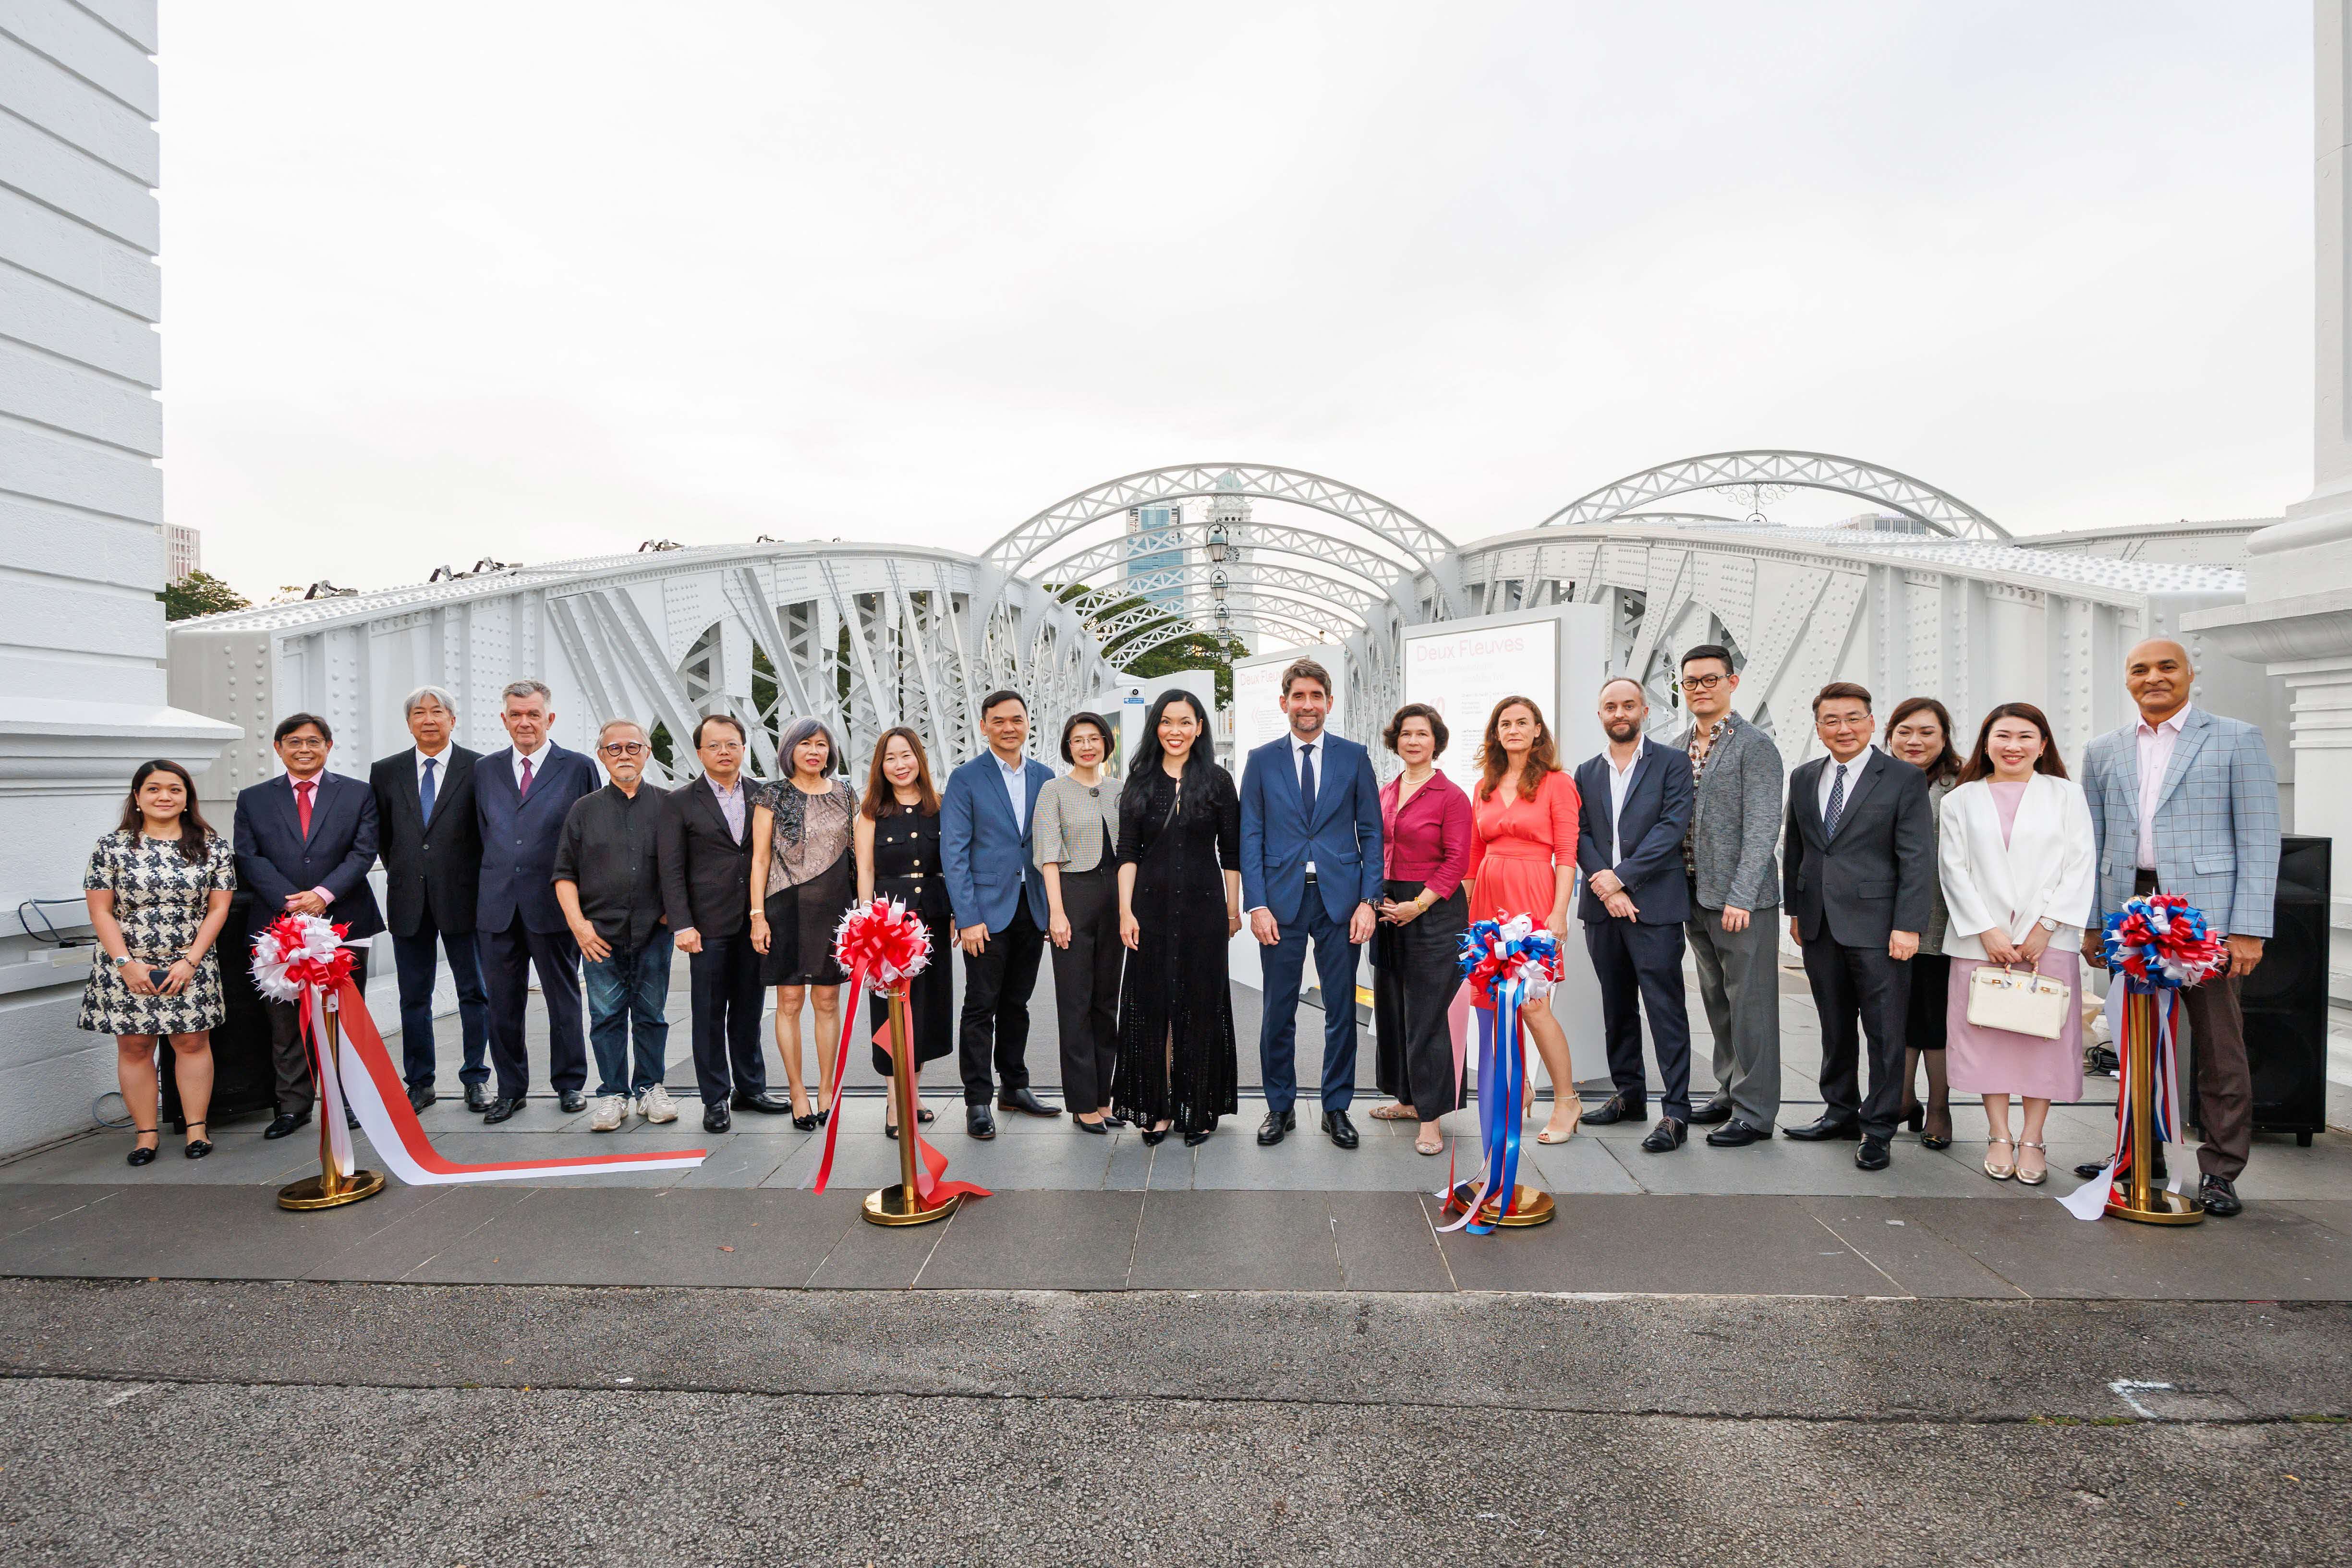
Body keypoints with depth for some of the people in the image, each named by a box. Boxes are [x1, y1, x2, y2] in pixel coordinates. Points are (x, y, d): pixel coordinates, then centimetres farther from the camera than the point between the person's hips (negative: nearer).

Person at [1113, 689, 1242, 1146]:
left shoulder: (1217, 781, 1)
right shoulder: (1140, 782, 5)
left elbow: (1231, 852, 4)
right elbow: (1128, 852, 2)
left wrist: (1233, 909, 3)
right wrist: (1126, 910, -5)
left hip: (1203, 906, -1)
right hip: (1151, 905, 1)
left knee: (1201, 1005, 5)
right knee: (1151, 1005, 5)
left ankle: (1199, 1108, 17)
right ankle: (1158, 1108, 15)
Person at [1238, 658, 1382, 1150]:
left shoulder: (1354, 757, 6)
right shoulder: (1262, 760, 5)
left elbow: (1371, 832, 5)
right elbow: (1251, 837, 3)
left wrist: (1369, 900, -4)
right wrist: (1257, 904, -6)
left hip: (1340, 897, 0)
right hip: (1282, 898, 0)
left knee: (1341, 1010, 7)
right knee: (1278, 1012, 6)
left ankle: (1337, 1108, 22)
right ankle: (1280, 1107, 22)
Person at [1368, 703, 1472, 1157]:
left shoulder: (1451, 796, -7)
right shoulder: (1385, 793, 11)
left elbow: (1456, 860, -11)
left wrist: (1418, 904, -15)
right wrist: (1377, 898, 2)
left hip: (1434, 912, -7)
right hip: (1388, 911, 7)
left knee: (1428, 1013, -3)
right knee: (1392, 1007, 14)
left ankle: (1431, 1117, 7)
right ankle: (1409, 1099, 29)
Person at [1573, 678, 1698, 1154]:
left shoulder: (1673, 762, 2)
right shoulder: (1587, 774, 14)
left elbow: (1673, 826, -9)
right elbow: (1580, 835, 6)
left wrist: (1620, 877, -14)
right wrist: (1602, 883, -10)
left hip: (1654, 904, -5)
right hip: (1602, 905, 5)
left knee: (1665, 1007, -5)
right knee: (1617, 1006, 13)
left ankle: (1675, 1112, 0)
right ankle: (1629, 1095, 24)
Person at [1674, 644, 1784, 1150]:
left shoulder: (1755, 746, -9)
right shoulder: (1677, 749, 12)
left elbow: (1762, 829, -14)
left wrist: (1740, 898, -19)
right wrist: (1676, 891, 9)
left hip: (1741, 899, -7)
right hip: (1693, 895, 7)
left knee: (1749, 1004, 0)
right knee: (1717, 1002, 15)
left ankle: (1755, 1112, 9)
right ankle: (1730, 1092, 28)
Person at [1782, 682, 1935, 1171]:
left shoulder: (1904, 780, -4)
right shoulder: (1803, 779, 11)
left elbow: (1918, 859, -9)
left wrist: (1908, 926, -14)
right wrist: (1794, 910, 14)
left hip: (1876, 927, -4)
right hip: (1819, 927, 5)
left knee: (1884, 1032, 3)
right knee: (1835, 1027, 14)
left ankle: (1877, 1130, 14)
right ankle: (1840, 1113, 27)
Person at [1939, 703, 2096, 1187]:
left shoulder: (2066, 795, 8)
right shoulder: (1961, 800, 8)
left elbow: (2080, 867, 1)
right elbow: (1955, 870, 2)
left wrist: (2045, 927, -9)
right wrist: (1987, 931, -8)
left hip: (2048, 940, 0)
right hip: (1980, 938, 1)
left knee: (2043, 1035, 1)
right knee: (1987, 1033, 2)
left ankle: (2033, 1141, 11)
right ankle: (1999, 1138, 12)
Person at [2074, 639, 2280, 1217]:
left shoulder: (2236, 739, 3)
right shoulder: (2104, 751, 12)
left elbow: (2258, 840, -2)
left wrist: (2249, 929, -9)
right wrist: (2091, 923, 7)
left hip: (2203, 913, -3)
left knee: (2218, 1048, 3)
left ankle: (2220, 1170, 15)